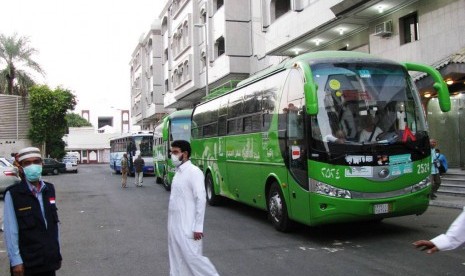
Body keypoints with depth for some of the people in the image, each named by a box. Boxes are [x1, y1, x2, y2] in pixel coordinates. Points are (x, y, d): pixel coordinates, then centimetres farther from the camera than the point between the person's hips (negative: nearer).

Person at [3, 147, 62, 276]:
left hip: (50, 259, 5)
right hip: (27, 262, -5)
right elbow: (10, 231, -11)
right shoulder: (13, 194, -11)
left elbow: (54, 223, 8)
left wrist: (57, 252, 10)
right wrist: (16, 260, -12)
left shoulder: (49, 189, 5)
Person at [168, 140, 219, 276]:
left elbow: (201, 199, -19)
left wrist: (198, 227, -20)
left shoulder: (194, 172, -15)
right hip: (174, 224, 8)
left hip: (187, 226, -8)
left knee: (192, 257, -3)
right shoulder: (178, 171, 11)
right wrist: (172, 223, 18)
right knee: (176, 258, 13)